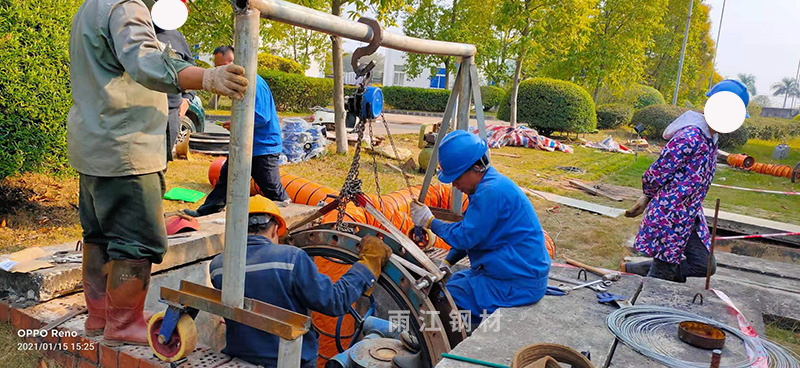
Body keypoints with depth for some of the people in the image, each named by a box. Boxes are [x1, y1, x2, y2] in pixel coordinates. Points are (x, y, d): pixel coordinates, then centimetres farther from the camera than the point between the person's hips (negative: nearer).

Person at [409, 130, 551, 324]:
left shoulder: (492, 192, -24)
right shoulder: (489, 183, 9)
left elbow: (464, 237, -21)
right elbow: (470, 233, 16)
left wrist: (429, 221, -7)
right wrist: (446, 263, 9)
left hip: (519, 284, -11)